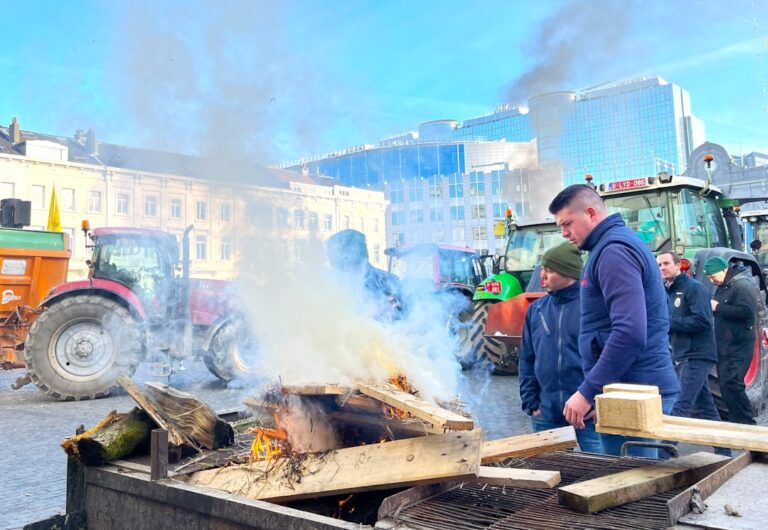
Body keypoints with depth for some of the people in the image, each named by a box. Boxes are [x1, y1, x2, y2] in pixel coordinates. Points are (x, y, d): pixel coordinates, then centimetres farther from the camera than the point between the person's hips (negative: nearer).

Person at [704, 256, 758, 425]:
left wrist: (718, 307, -21)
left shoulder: (742, 284, -14)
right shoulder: (723, 286, 13)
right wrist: (712, 307, 3)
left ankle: (747, 423, -4)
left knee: (731, 384, -13)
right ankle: (735, 417, 23)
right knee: (724, 384, 12)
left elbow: (746, 311, -27)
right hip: (724, 344, 9)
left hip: (738, 346, -9)